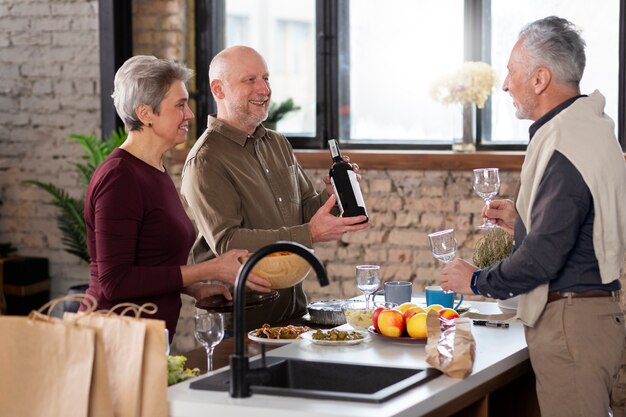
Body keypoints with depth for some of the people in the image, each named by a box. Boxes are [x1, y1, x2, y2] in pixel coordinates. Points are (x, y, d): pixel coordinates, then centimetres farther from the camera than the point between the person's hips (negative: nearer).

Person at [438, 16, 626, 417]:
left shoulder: (564, 149, -21)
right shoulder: (591, 127, 13)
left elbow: (543, 257, -23)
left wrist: (477, 280, -9)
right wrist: (520, 221, 18)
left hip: (571, 323, -11)